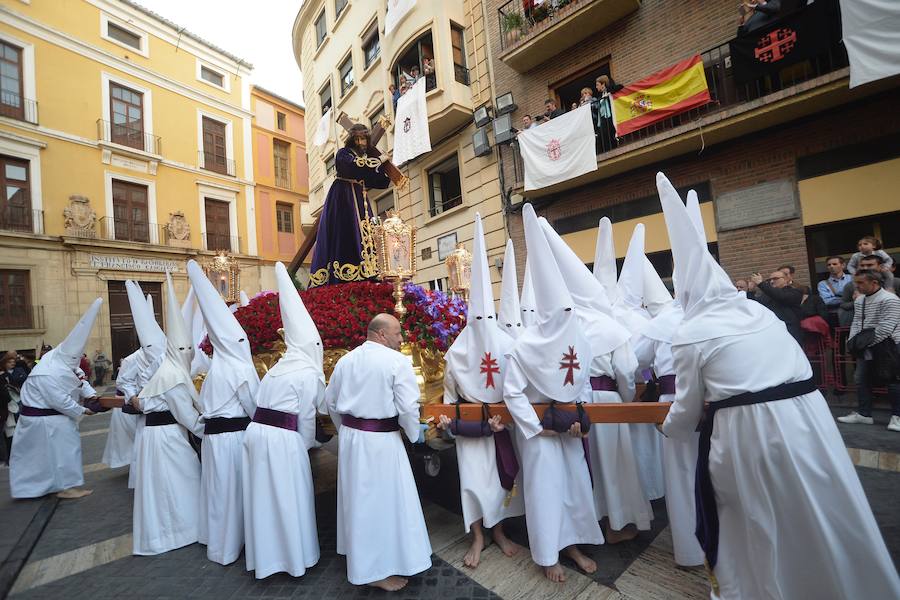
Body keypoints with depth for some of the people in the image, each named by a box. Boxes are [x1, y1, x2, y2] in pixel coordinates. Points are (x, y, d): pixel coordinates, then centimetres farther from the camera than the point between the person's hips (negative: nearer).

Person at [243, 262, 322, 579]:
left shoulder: (278, 367, 13)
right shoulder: (308, 374, -11)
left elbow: (265, 404, 14)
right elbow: (305, 418, -8)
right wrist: (307, 445, 8)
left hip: (257, 431, 8)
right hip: (282, 438, -8)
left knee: (263, 494, 20)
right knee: (288, 495, 8)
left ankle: (266, 553, 38)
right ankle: (294, 554, 25)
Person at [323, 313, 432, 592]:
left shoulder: (345, 360, 5)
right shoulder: (397, 361, -16)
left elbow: (330, 402, 13)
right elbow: (408, 407, -18)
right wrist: (414, 435, 0)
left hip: (350, 436, 8)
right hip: (381, 440, -7)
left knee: (357, 498, 23)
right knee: (384, 501, 8)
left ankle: (358, 556, 43)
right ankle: (379, 571, 22)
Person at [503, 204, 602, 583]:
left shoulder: (578, 341, -2)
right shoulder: (524, 346, -18)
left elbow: (583, 385, 7)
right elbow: (512, 393, -16)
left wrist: (580, 418, -5)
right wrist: (536, 427, -15)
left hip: (568, 425, 5)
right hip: (538, 427, -5)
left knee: (574, 483, 16)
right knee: (544, 487, 7)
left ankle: (571, 543, 39)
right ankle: (547, 556, 27)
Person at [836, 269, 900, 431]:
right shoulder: (859, 300, 9)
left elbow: (885, 328, -21)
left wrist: (867, 343, -17)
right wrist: (852, 340, -1)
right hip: (865, 348, 8)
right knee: (861, 380, 9)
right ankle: (864, 414, 19)